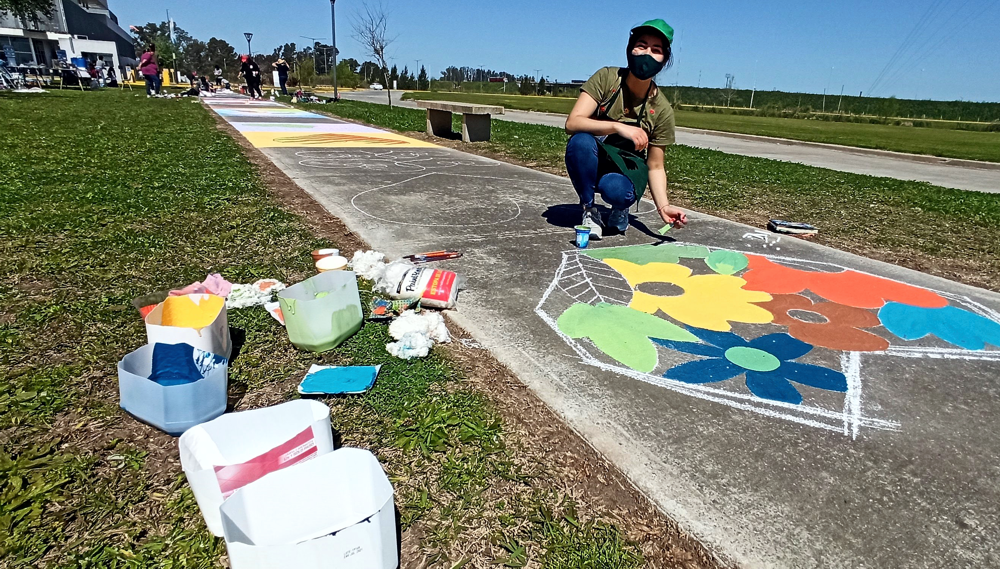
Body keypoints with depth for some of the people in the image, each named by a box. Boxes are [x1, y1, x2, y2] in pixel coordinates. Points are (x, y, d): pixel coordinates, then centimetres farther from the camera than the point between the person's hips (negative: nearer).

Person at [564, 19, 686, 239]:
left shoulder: (662, 109, -14)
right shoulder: (607, 78, -16)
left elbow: (655, 167, -8)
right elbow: (572, 123, -25)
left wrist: (663, 206, -23)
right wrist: (618, 127, -38)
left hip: (626, 168, -1)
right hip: (591, 164, 1)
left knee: (616, 190, -36)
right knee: (581, 141, -33)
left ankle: (621, 209, 2)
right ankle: (589, 211, -11)